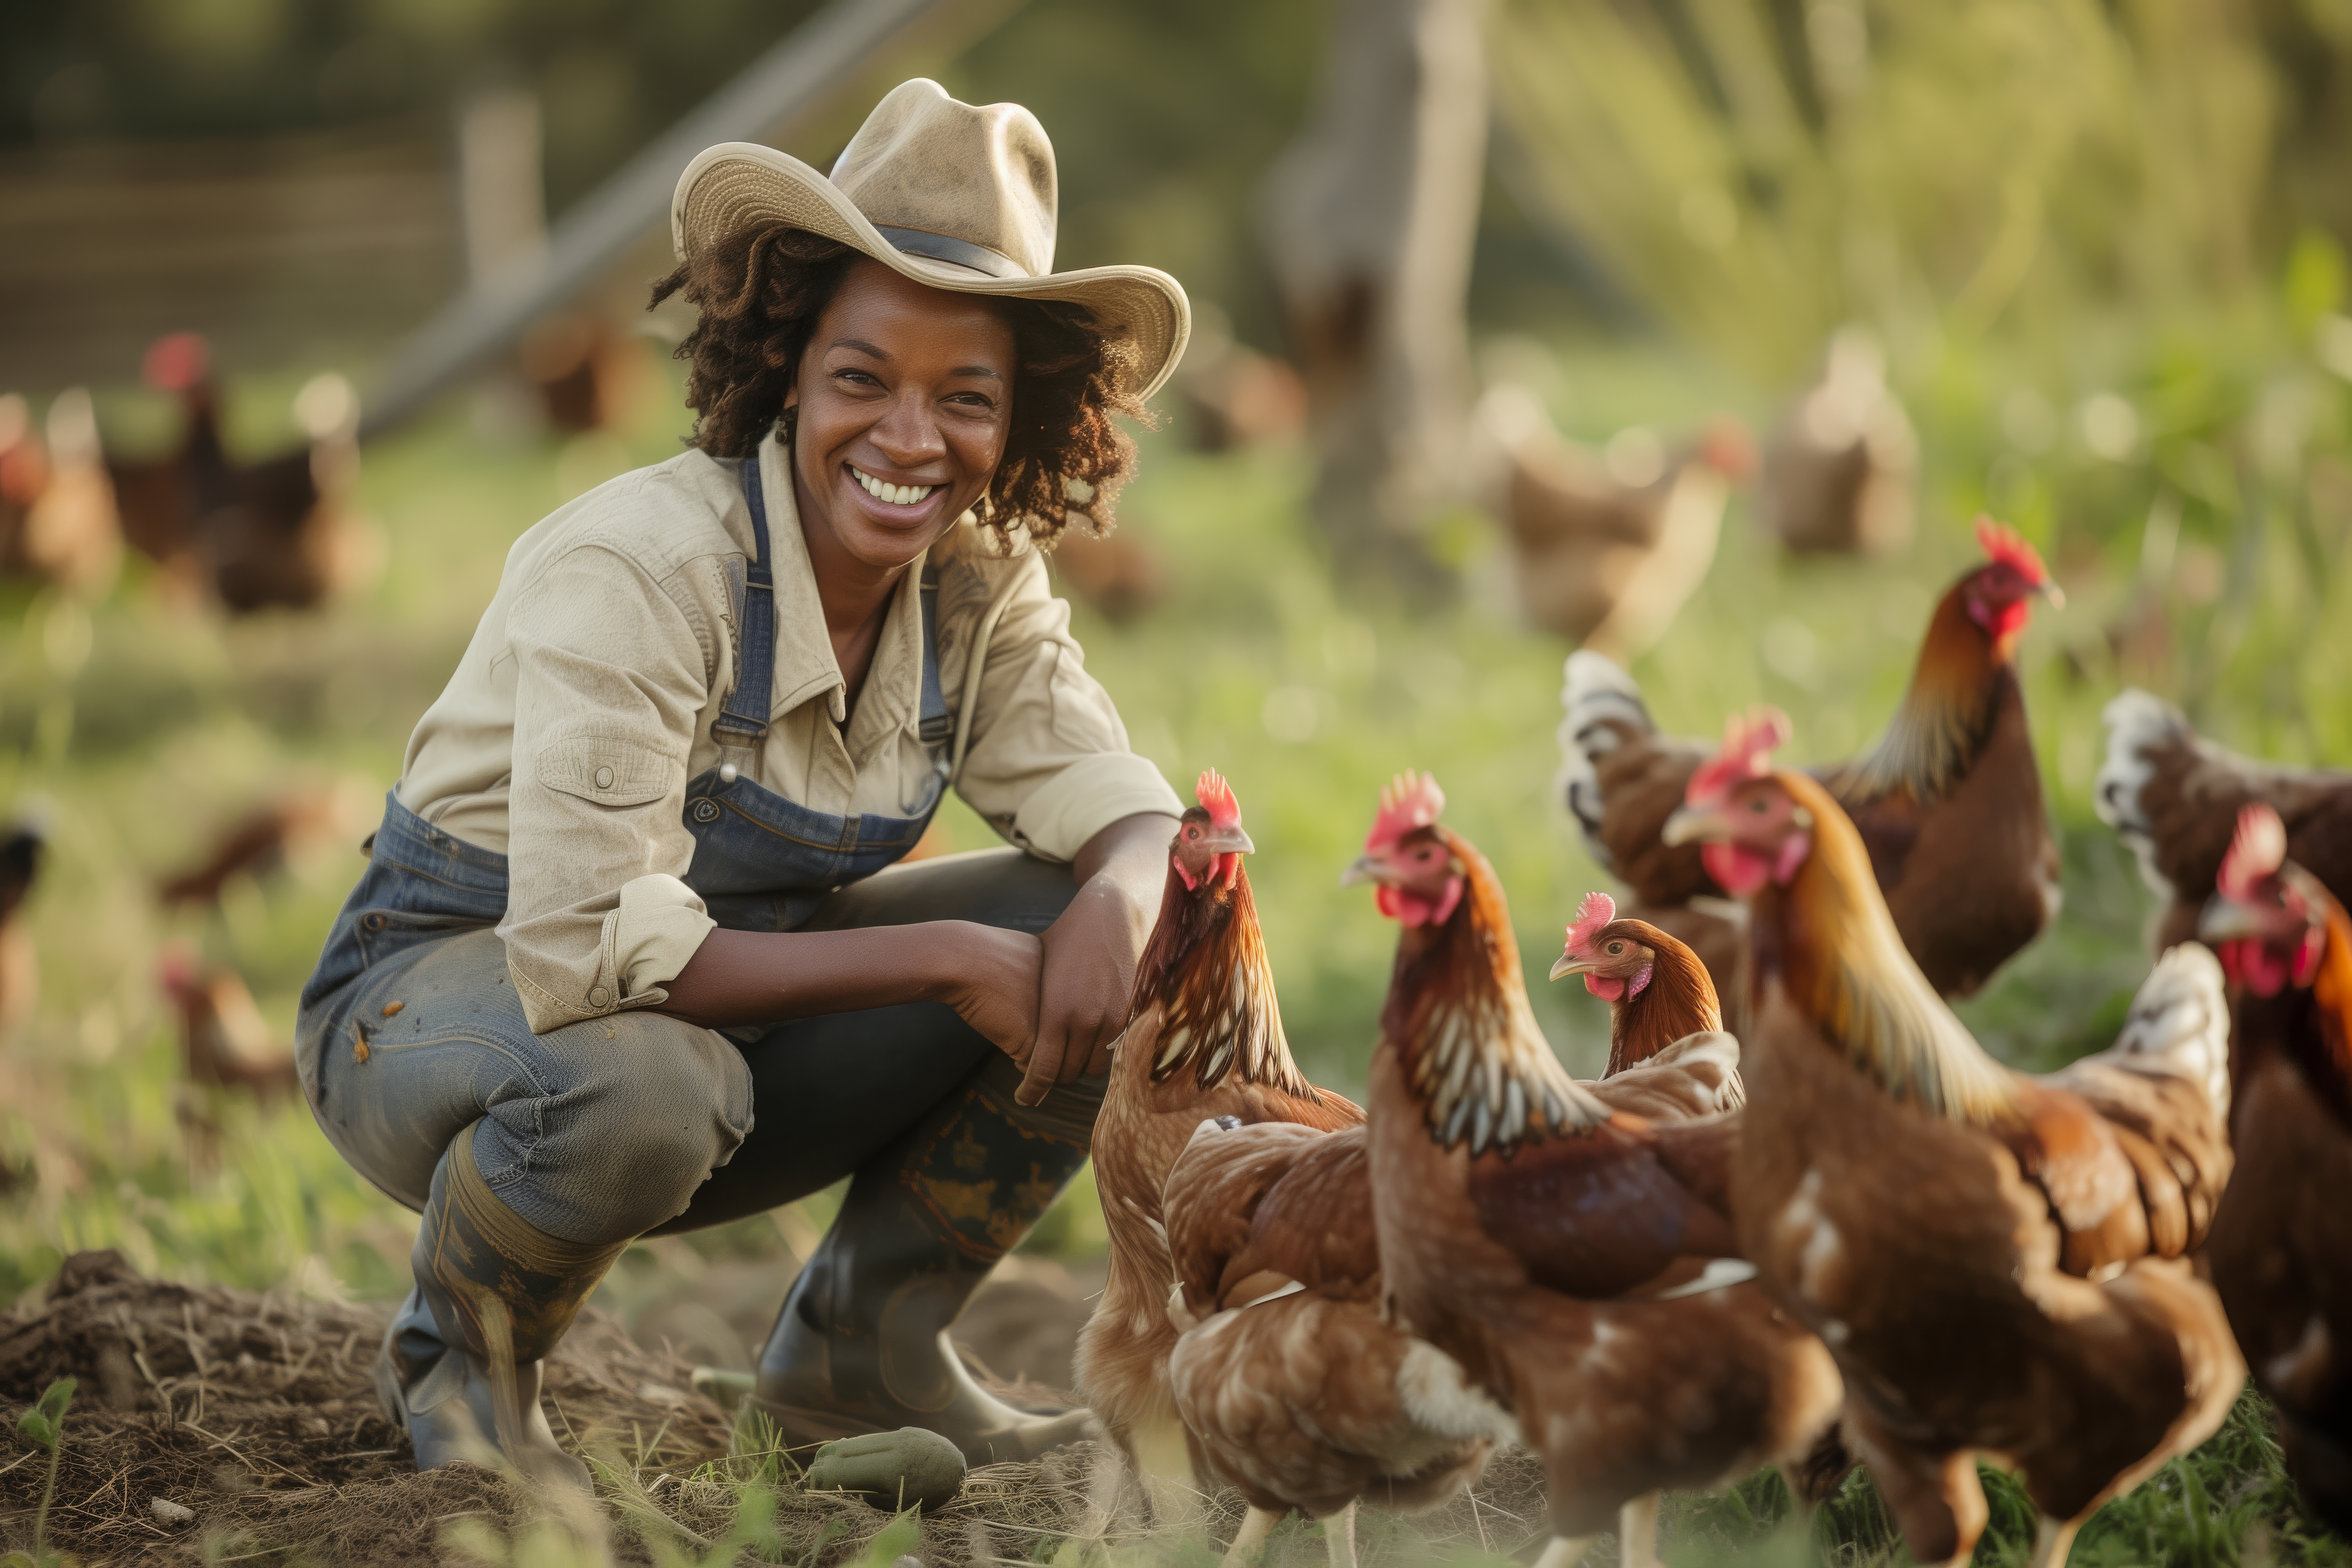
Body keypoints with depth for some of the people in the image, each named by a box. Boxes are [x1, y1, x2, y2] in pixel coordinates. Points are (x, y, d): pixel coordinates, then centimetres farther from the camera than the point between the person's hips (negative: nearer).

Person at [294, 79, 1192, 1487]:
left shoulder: (981, 588, -7)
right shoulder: (638, 571, -28)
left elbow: (1126, 810, -4)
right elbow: (594, 950, -34)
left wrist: (1118, 907, -30)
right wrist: (944, 963, -31)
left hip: (733, 1006, 6)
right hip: (442, 996, -6)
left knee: (1094, 923, -10)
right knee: (646, 1083, -40)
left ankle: (866, 1347, 4)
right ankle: (459, 1355, -6)